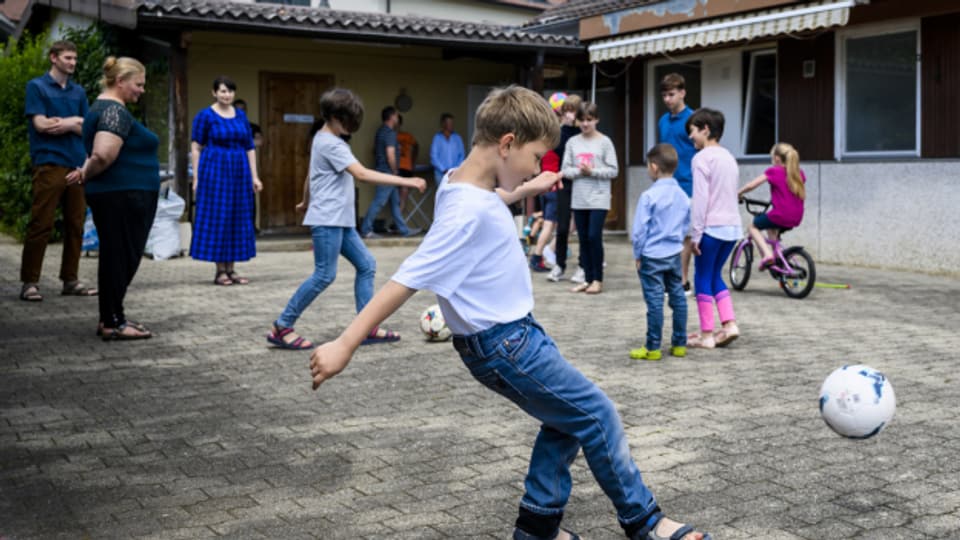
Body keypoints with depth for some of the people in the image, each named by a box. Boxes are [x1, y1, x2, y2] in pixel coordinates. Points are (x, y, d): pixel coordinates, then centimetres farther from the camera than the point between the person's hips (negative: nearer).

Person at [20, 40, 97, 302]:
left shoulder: (78, 91, 16)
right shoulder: (37, 87, 2)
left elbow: (87, 128, 10)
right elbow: (41, 124, -8)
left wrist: (65, 124, -7)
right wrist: (74, 121, -1)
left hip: (77, 164, 5)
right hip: (49, 164, -5)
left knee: (75, 225, 6)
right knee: (41, 224, -6)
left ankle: (70, 280, 13)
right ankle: (29, 282, -1)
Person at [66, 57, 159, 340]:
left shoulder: (101, 107, 17)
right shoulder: (116, 111, -16)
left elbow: (99, 153, 23)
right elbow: (103, 155, -28)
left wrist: (85, 173, 6)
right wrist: (87, 175, -10)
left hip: (116, 198, 10)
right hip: (124, 197, -10)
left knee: (117, 257, 15)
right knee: (122, 257, -3)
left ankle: (111, 317, 23)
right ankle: (113, 323, 4)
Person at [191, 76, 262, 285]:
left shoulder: (241, 116, 12)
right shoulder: (205, 116, -2)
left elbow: (250, 148, 14)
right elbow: (196, 148, -3)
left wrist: (254, 177, 8)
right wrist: (196, 178, -8)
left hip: (238, 172, 5)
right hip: (214, 170, -5)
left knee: (238, 219, 5)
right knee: (216, 219, -2)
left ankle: (231, 270, 13)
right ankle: (220, 271, 4)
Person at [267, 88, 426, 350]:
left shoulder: (322, 139, 14)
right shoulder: (331, 144, -16)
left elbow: (311, 175, 26)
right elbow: (362, 174, -26)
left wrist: (306, 202, 41)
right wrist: (405, 181, -28)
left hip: (340, 221, 10)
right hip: (327, 220, -10)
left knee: (366, 265, 6)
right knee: (325, 275, -10)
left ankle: (366, 328, 7)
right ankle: (281, 328, -1)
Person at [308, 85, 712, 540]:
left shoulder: (468, 185, 0)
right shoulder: (467, 212, -27)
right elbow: (406, 281, -29)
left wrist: (524, 190, 27)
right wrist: (343, 346, -28)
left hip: (511, 335, 10)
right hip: (505, 346, -10)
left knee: (567, 421, 18)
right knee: (597, 416, 2)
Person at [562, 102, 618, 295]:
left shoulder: (604, 142, -3)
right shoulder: (572, 142, 6)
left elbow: (613, 170, -5)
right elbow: (565, 170, 5)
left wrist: (593, 171, -16)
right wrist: (578, 171, -13)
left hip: (598, 198, -4)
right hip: (579, 198, 4)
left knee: (594, 237, -8)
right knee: (583, 239, 8)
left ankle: (598, 279, 3)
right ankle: (588, 278, 17)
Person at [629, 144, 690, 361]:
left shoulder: (649, 196, -15)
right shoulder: (683, 196, 4)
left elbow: (640, 230, -13)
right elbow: (686, 226, 11)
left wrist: (637, 255, -2)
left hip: (652, 256, -6)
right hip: (674, 254, 6)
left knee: (654, 301, -2)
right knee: (678, 298, 12)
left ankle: (652, 348, 4)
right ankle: (679, 344, 19)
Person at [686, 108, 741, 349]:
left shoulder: (702, 158, -10)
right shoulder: (729, 157, 15)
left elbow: (700, 199, -15)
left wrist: (695, 234, -12)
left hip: (712, 227, -8)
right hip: (732, 226, 8)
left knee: (703, 279, 3)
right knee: (715, 276, 18)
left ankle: (706, 335, 6)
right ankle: (729, 324, 7)